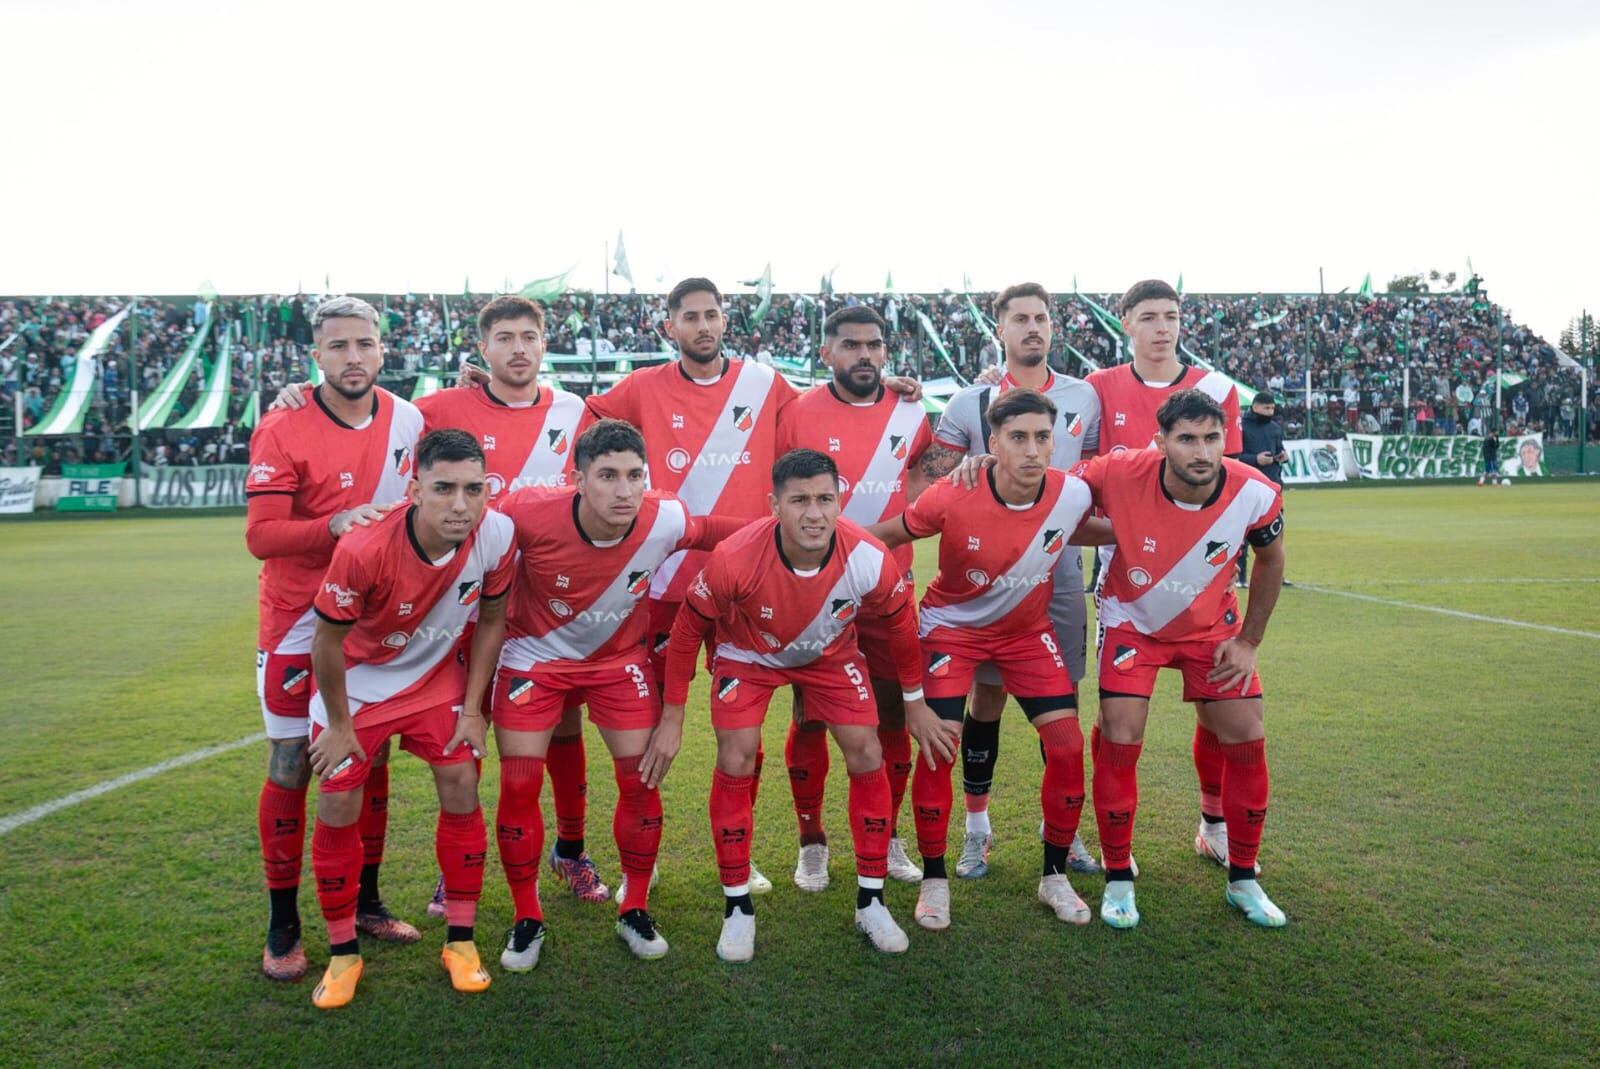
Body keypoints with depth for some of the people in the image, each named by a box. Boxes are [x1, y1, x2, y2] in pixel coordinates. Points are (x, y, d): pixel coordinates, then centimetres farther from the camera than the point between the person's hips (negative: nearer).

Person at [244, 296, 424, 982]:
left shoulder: (408, 421, 0)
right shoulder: (283, 430, -13)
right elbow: (261, 536, -18)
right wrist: (335, 524, -32)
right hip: (299, 623, -4)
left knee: (371, 760, 12)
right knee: (290, 769, 1)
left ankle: (365, 901, 28)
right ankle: (282, 926, 16)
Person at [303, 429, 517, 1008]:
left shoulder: (496, 535, -25)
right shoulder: (364, 551, -35)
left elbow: (491, 620, -6)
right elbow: (328, 641, -18)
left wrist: (473, 707, -4)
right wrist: (339, 725, -8)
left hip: (436, 675, 2)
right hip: (356, 681, -2)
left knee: (461, 788, -5)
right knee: (338, 810, -2)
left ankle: (460, 941, 12)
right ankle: (343, 953, 18)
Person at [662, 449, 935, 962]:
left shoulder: (870, 559, -31)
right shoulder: (734, 559, -36)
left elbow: (900, 621, -9)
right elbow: (688, 628, -18)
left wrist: (914, 701, 2)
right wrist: (672, 714, -12)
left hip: (832, 653, 2)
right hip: (748, 653, -1)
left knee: (867, 756, -7)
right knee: (735, 762, -14)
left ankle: (871, 903, 10)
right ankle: (738, 908, 5)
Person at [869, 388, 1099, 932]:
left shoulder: (1073, 494, -20)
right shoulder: (951, 500, -29)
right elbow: (875, 540, -14)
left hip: (1027, 628, 3)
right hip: (952, 626, -3)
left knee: (1068, 746, -5)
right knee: (937, 748, -11)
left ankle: (1055, 875, 17)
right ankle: (934, 879, 11)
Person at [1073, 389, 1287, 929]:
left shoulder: (1255, 494, -22)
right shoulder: (1119, 475, -30)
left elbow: (1270, 561, -1)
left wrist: (1249, 642, 0)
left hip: (1212, 626, 3)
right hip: (1133, 621, -2)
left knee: (1247, 741, 0)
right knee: (1119, 741, -12)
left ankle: (1243, 880, 21)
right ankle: (1118, 879, 9)